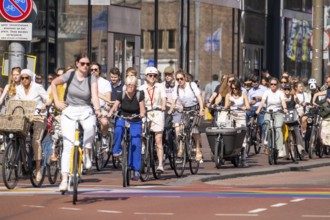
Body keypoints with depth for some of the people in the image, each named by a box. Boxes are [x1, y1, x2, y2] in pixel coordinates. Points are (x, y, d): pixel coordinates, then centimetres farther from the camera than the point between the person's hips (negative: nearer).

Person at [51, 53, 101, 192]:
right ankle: (64, 179, -9)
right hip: (69, 111, 0)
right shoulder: (70, 75, -1)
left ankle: (86, 153, -10)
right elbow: (54, 83, 12)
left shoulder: (92, 78, -2)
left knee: (90, 127, -36)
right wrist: (56, 101, 3)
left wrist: (98, 110, -31)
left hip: (86, 111, 0)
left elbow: (95, 96, -14)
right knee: (68, 146, -9)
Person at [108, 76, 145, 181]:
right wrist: (110, 113, -33)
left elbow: (142, 109, -14)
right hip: (122, 119, 1)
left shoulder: (139, 95, -12)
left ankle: (136, 170, -3)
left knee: (135, 144, -9)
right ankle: (117, 150, -15)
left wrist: (142, 114, -36)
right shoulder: (122, 95, -10)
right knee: (118, 129, -35)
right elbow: (115, 107, -13)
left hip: (135, 122, 0)